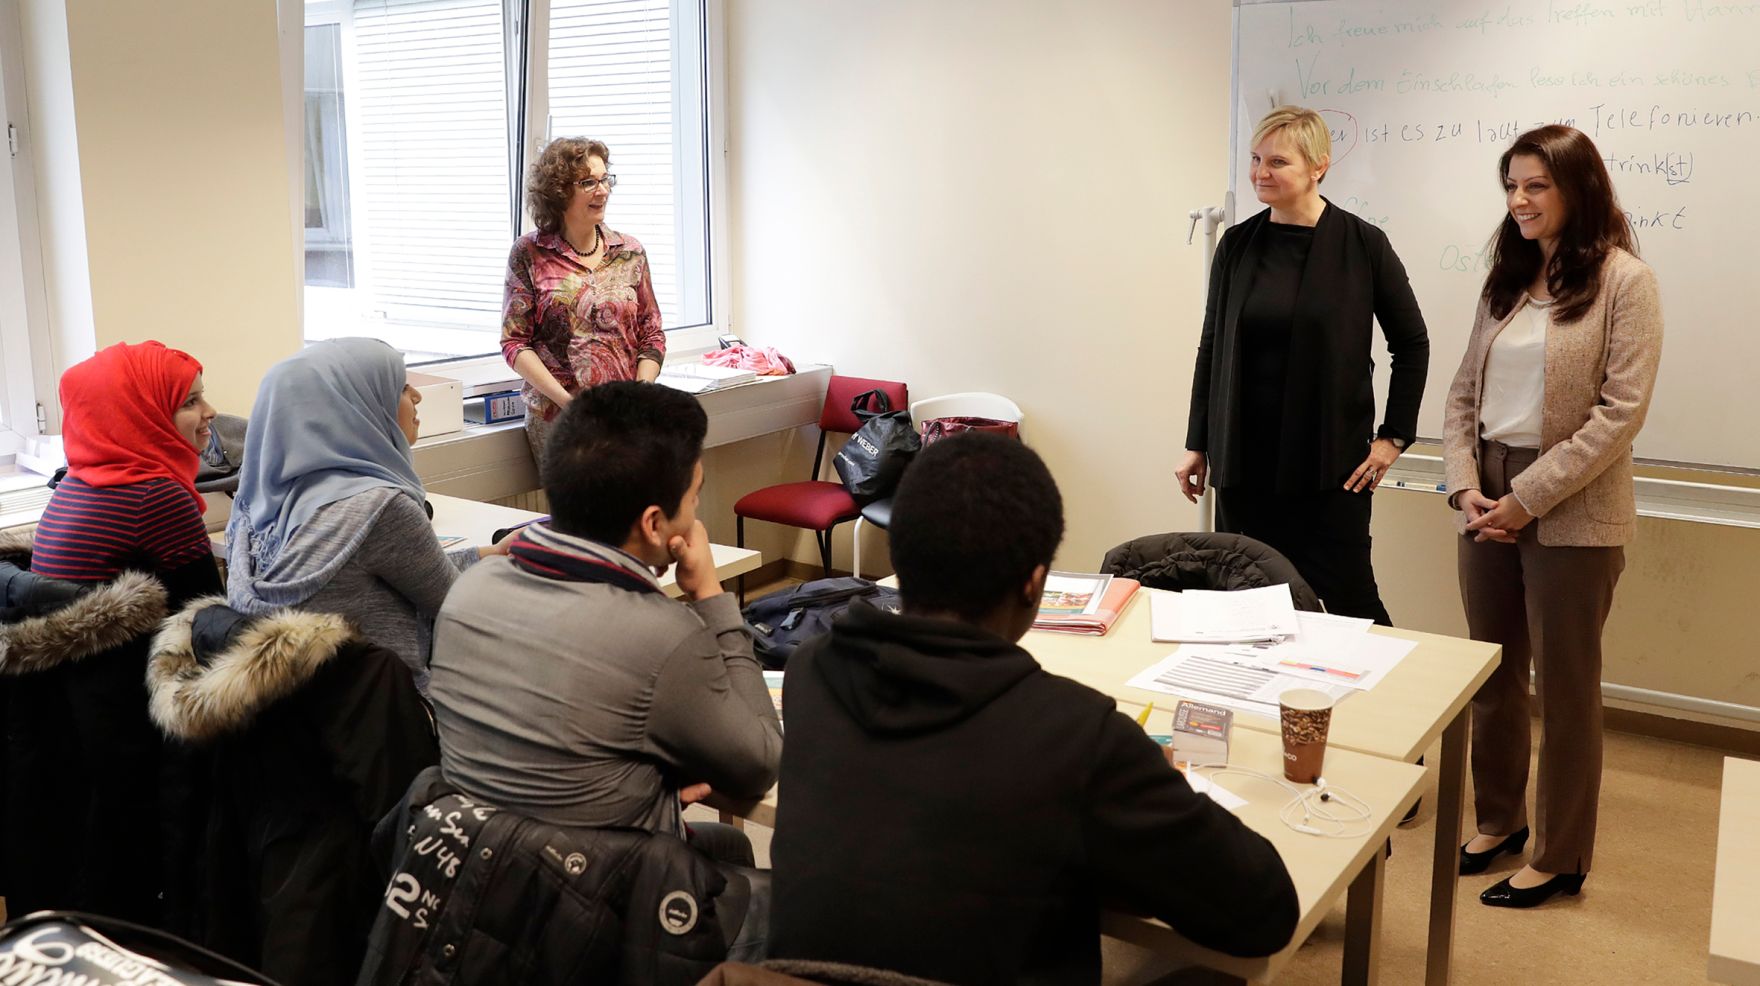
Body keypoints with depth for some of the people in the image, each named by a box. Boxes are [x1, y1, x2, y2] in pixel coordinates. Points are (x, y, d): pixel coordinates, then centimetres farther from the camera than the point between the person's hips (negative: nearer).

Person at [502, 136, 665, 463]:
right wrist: (567, 400, -11)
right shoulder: (529, 254, 3)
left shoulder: (630, 252, 11)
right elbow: (514, 342, 0)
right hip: (556, 420, -2)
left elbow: (652, 336, 12)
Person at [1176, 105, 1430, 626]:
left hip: (1329, 464, -3)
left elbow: (1412, 344, 4)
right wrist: (1197, 444, 10)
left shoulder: (1363, 245, -4)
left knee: (1345, 601, 1)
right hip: (1243, 460, 3)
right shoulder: (1238, 245, 5)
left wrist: (1394, 436, 1)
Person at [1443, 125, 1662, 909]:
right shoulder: (1506, 279, 11)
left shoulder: (1623, 280, -7)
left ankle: (1559, 856, 19)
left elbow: (1619, 414, -14)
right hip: (1488, 505, 6)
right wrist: (1465, 486, -5)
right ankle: (1498, 819, 32)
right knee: (1491, 672, 15)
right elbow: (1463, 394, 10)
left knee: (1564, 687, 6)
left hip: (1571, 515, -6)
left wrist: (1527, 498, -17)